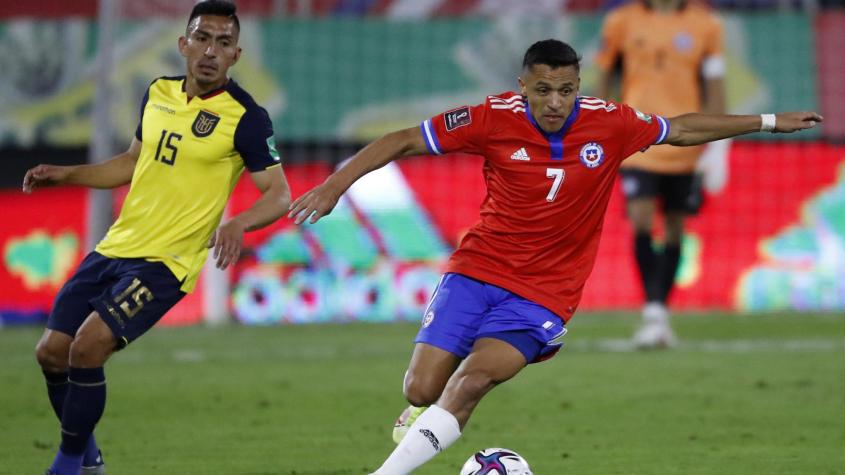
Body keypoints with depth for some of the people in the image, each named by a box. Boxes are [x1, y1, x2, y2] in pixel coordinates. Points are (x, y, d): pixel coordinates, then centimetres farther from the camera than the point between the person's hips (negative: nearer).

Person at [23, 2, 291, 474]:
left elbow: (279, 194, -12)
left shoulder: (245, 117, -12)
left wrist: (239, 223, -32)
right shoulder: (159, 94, 7)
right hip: (115, 247, 7)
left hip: (167, 262, -7)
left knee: (89, 346, -21)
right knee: (52, 352, 6)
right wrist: (66, 174, 13)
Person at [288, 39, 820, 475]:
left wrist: (769, 121, 15)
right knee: (421, 391, -8)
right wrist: (337, 183, -16)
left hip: (543, 293, -1)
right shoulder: (495, 118, -12)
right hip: (476, 271, 1)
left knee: (473, 379, -24)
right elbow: (404, 141, -6)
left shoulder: (609, 123, -7)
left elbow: (682, 129, 11)